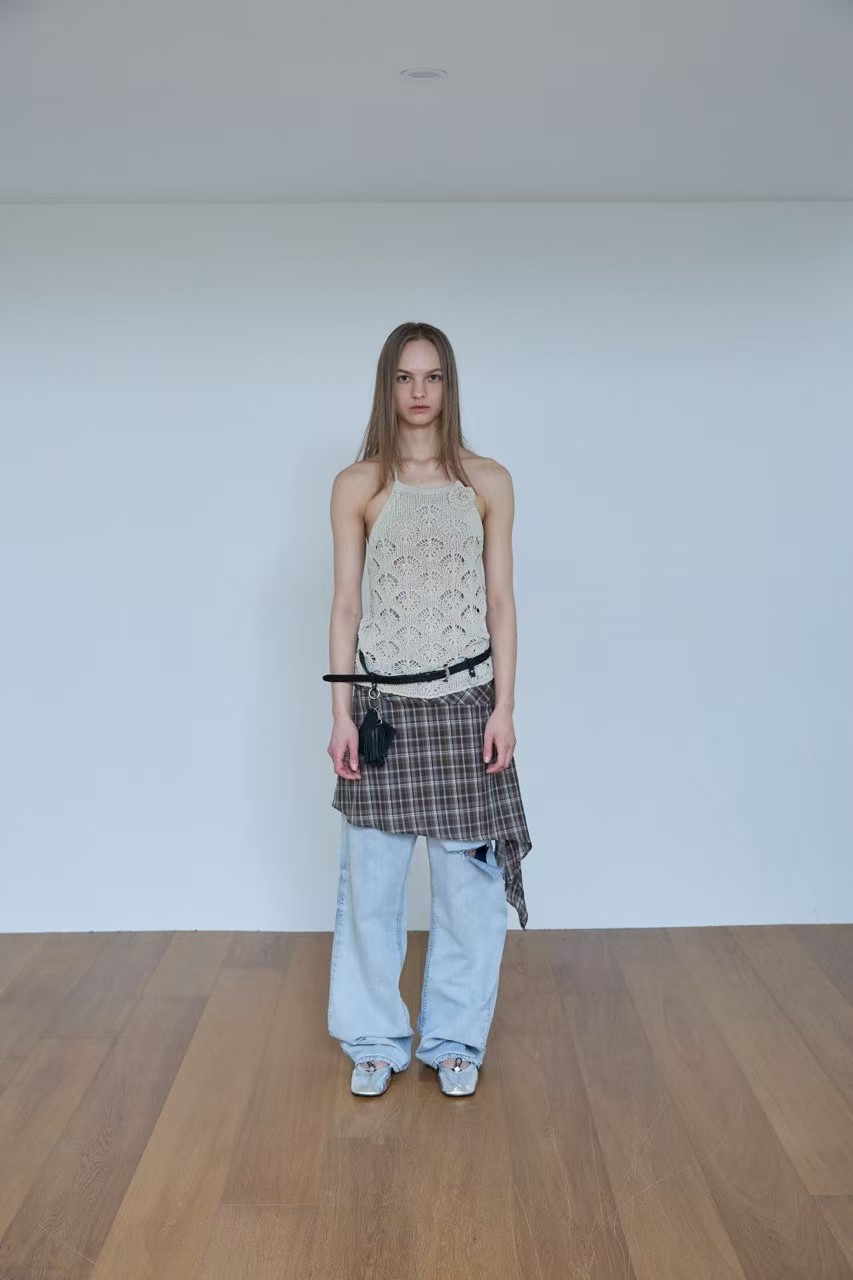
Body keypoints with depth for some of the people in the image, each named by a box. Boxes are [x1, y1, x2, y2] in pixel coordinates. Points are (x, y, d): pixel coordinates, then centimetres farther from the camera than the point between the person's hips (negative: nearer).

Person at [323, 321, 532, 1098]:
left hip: (465, 704, 0)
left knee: (468, 876, 6)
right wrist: (341, 713, -2)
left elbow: (500, 601, 3)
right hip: (383, 705, 0)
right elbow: (346, 605, 2)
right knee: (371, 879, 6)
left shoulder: (489, 483, 4)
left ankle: (456, 1038, 25)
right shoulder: (356, 486, 2)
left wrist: (504, 706, -3)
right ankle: (376, 1040, 24)